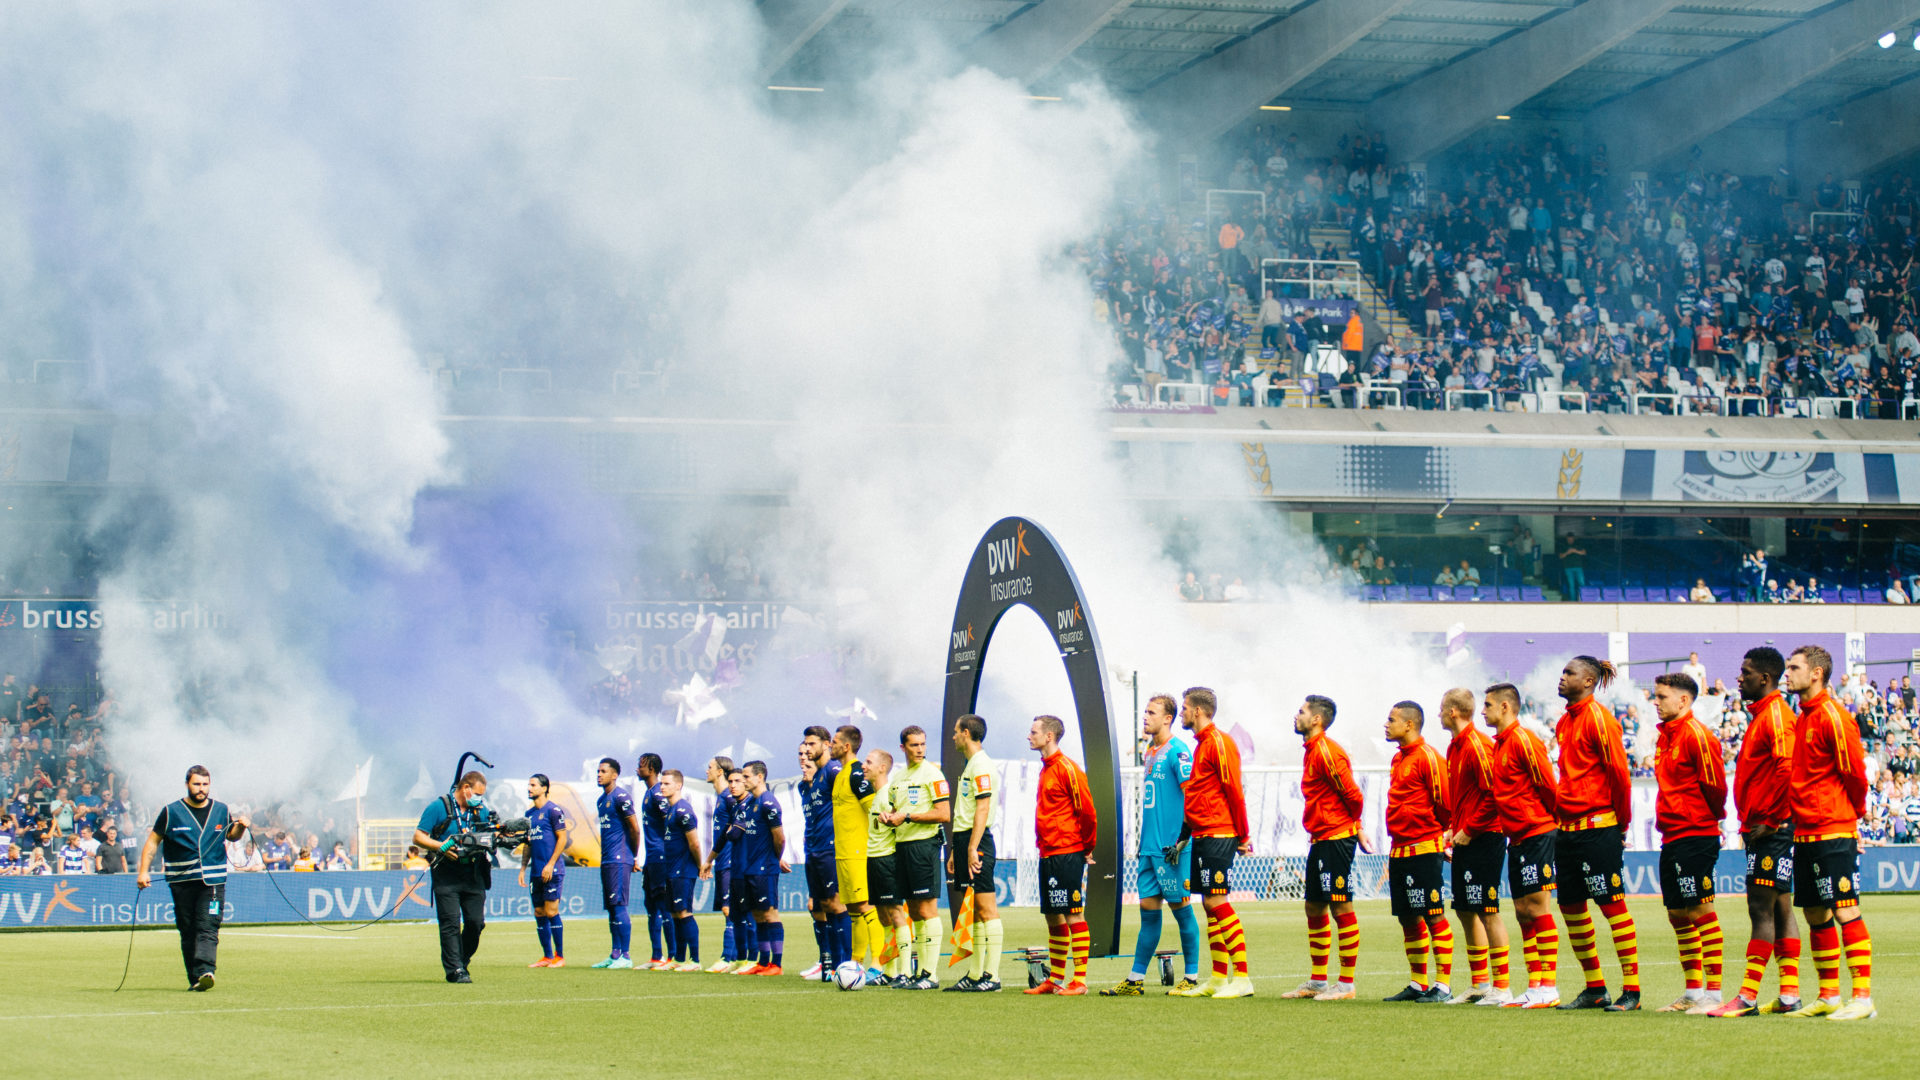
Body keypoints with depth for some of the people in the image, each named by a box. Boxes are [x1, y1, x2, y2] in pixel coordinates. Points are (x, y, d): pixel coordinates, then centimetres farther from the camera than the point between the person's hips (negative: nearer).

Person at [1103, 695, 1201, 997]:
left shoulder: (1177, 752, -10)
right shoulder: (1150, 752, 17)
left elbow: (1191, 793, -15)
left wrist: (1184, 834, -19)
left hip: (1172, 846, -8)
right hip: (1150, 845, 8)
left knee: (1180, 906, -3)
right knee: (1148, 907, 8)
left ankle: (1192, 978, 4)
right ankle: (1136, 980, 9)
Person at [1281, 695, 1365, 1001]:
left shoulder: (1327, 751, -15)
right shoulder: (1311, 751, 17)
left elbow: (1352, 793, -16)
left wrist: (1355, 826, -2)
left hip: (1336, 839, -11)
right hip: (1320, 839, 11)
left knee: (1341, 907, -6)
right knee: (1314, 908, 13)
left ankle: (1346, 984, -4)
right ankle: (1317, 981, 20)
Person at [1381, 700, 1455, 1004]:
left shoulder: (1427, 757, -12)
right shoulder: (1399, 758, 16)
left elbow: (1445, 802, -12)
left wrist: (1435, 832, 1)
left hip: (1423, 850, -9)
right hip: (1399, 850, 9)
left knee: (1434, 916, -7)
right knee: (1408, 918, 11)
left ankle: (1443, 986, -5)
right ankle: (1418, 984, 18)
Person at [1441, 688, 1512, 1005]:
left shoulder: (1477, 745, -15)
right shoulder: (1455, 746, 15)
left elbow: (1494, 792, -22)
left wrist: (1469, 830, -18)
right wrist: (1454, 828, 12)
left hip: (1483, 839, -10)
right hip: (1464, 840, 10)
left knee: (1487, 911, -8)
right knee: (1466, 911, 13)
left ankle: (1501, 988, -5)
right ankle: (1479, 984, 21)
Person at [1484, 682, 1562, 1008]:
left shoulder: (1523, 740, -12)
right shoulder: (1499, 744, 16)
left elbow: (1548, 784, -13)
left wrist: (1554, 822, -5)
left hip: (1537, 834, -9)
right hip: (1516, 840, 9)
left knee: (1538, 908, -8)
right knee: (1523, 912, 9)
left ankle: (1550, 988, -7)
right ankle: (1534, 987, 12)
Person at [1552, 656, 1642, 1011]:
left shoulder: (1598, 717, -10)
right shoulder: (1565, 721, 15)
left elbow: (1619, 770, -12)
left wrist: (1622, 821, -8)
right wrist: (1563, 812, 16)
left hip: (1598, 826, -9)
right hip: (1569, 828, 9)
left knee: (1612, 904, -8)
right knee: (1571, 907, 10)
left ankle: (1631, 990, -6)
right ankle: (1594, 988, 19)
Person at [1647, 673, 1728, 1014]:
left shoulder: (1696, 734, -13)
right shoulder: (1665, 736, 15)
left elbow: (1715, 783, -13)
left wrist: (1713, 816, 1)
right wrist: (1668, 819, 14)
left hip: (1695, 836, -9)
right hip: (1672, 838, 9)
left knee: (1699, 911, -8)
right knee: (1677, 913, 11)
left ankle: (1713, 993, -5)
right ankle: (1693, 992, 19)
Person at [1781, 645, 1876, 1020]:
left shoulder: (1832, 716, -12)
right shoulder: (1803, 719, 16)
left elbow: (1854, 771, -11)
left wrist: (1855, 812, 2)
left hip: (1833, 832, -9)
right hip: (1804, 831, 9)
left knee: (1845, 911, -10)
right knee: (1815, 914, 11)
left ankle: (1863, 998, -10)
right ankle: (1828, 996, 18)